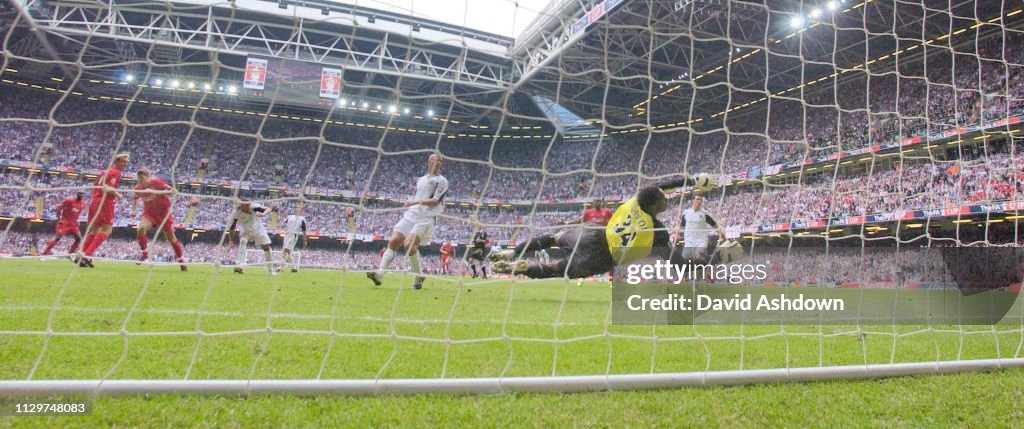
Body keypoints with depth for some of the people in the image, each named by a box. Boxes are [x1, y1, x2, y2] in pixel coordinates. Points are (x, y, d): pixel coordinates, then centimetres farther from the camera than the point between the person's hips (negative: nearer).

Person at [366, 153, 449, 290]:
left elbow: (435, 201, -10)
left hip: (426, 218, -6)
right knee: (393, 241, -9)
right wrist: (410, 203, 10)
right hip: (411, 214, 6)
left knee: (409, 243, -24)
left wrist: (416, 202, -16)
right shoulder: (420, 179, 21)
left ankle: (418, 276, -5)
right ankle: (379, 274, -13)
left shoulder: (442, 181, 1)